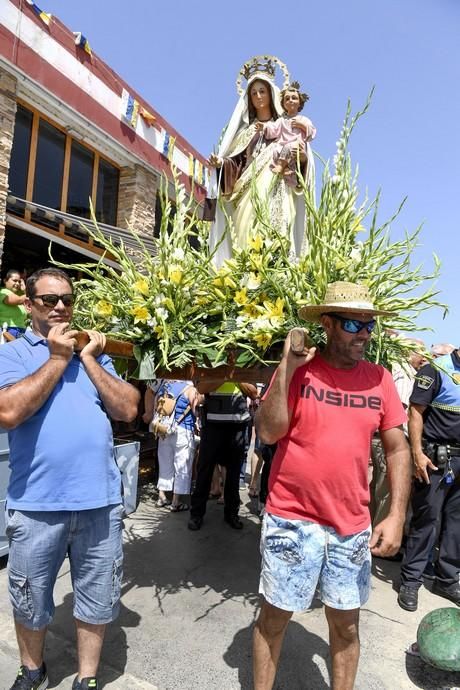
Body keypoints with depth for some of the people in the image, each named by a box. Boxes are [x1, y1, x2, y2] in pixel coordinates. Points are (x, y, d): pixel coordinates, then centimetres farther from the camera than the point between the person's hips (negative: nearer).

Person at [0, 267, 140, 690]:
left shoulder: (93, 352, 8)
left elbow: (128, 410, -2)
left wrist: (87, 358, -7)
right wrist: (58, 358, -14)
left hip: (99, 500, 2)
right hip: (37, 503, -2)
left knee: (98, 602, 17)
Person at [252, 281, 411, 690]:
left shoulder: (380, 379, 0)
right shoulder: (298, 371, -9)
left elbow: (398, 448, 4)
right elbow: (268, 433, -15)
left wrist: (397, 515, -5)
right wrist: (287, 367, -20)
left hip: (352, 526, 3)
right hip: (292, 521, -2)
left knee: (346, 624, 19)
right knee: (275, 616, 15)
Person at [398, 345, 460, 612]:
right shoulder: (437, 369, -9)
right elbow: (416, 412, -11)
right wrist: (417, 453, -19)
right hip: (436, 457, -6)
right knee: (427, 519, 1)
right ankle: (410, 580, 15)